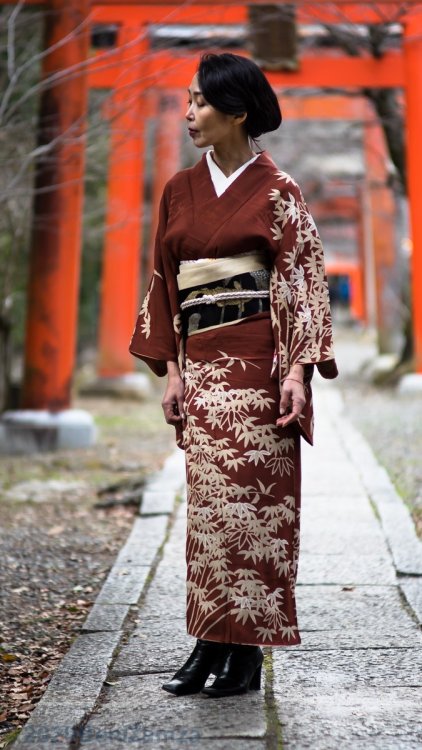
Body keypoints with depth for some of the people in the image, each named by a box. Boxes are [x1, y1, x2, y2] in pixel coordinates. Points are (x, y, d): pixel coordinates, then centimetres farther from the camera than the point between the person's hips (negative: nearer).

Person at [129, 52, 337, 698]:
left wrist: (298, 370, -14)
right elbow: (165, 284, 14)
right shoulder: (180, 191, 13)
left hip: (259, 358, -5)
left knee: (252, 499, -4)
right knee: (211, 500, 4)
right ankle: (212, 642, 9)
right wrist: (172, 367, 6)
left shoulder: (276, 191, -1)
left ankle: (246, 649, 3)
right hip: (202, 361, 5)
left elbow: (303, 281, -5)